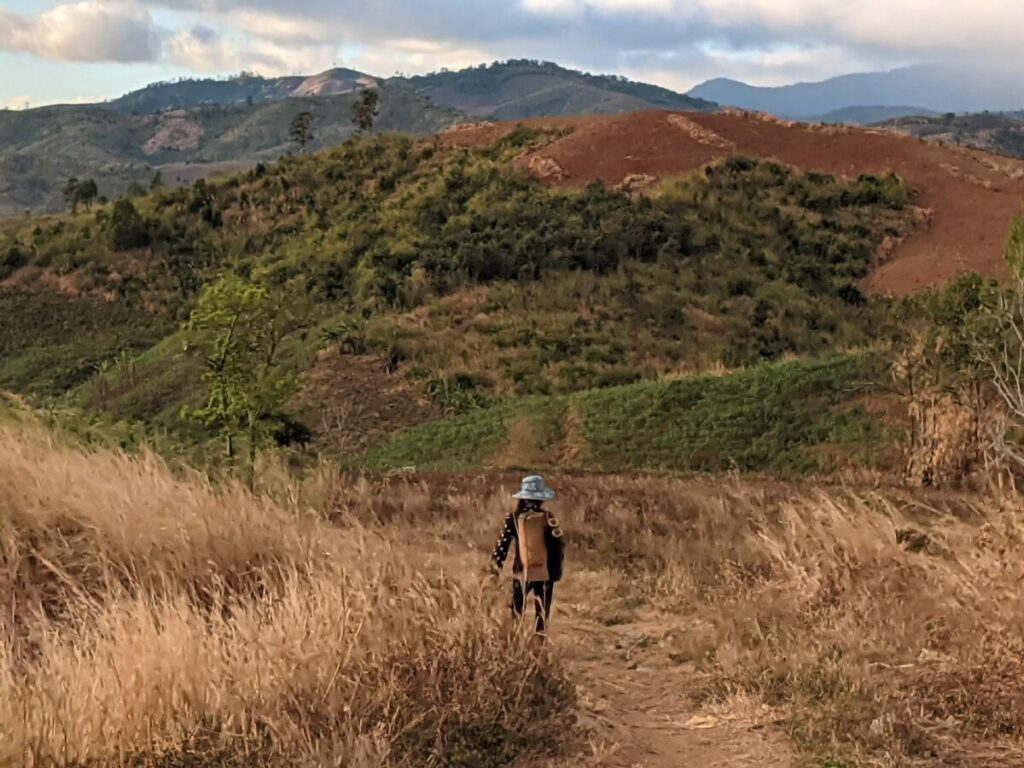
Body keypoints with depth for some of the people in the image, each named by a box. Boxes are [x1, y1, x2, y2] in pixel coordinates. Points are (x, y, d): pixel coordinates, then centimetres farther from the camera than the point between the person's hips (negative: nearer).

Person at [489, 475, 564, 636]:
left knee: (516, 612, 13)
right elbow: (557, 545, -9)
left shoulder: (514, 518, -5)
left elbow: (502, 543, -2)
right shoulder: (547, 518, -11)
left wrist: (496, 565, 6)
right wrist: (557, 569, 2)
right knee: (542, 612, 7)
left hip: (521, 572, 2)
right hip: (544, 573, -2)